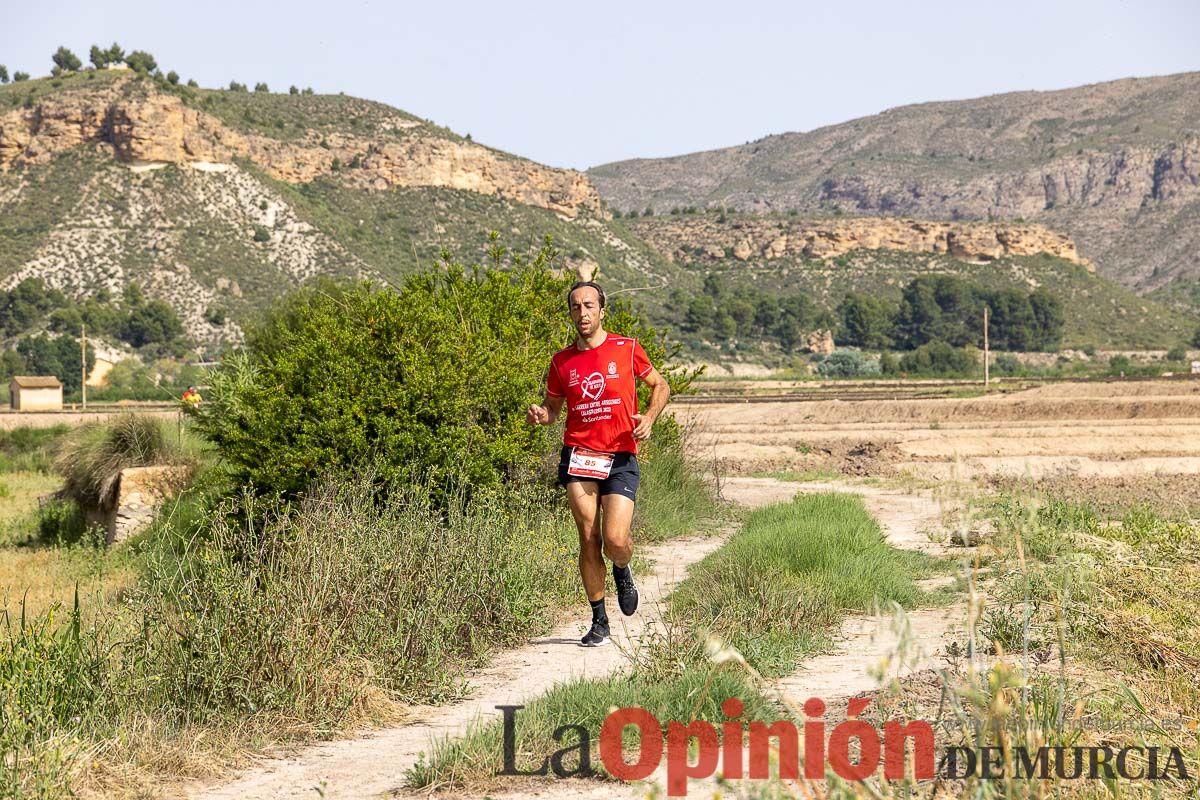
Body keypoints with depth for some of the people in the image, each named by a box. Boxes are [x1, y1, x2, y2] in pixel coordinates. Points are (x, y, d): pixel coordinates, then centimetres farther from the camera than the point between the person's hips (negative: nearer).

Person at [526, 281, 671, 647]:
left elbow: (660, 385, 14)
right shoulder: (562, 361, 8)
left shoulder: (627, 349, 3)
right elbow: (553, 405, 19)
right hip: (579, 455, 1)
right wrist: (540, 414, -5)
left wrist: (649, 417, -4)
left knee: (615, 540, -12)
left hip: (621, 458, -1)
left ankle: (622, 572, 26)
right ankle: (599, 621, 9)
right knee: (588, 538, -3)